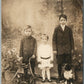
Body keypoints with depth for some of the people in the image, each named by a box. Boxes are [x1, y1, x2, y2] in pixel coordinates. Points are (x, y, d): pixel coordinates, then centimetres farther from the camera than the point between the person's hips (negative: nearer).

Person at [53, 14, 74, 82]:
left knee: (68, 63, 2)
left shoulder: (69, 29, 5)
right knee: (60, 64, 5)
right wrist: (55, 49, -4)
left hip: (67, 49, 1)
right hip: (59, 49, -1)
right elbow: (54, 40, 1)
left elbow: (71, 39, 9)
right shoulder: (57, 29, 1)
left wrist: (72, 48, 5)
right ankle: (60, 76, 19)